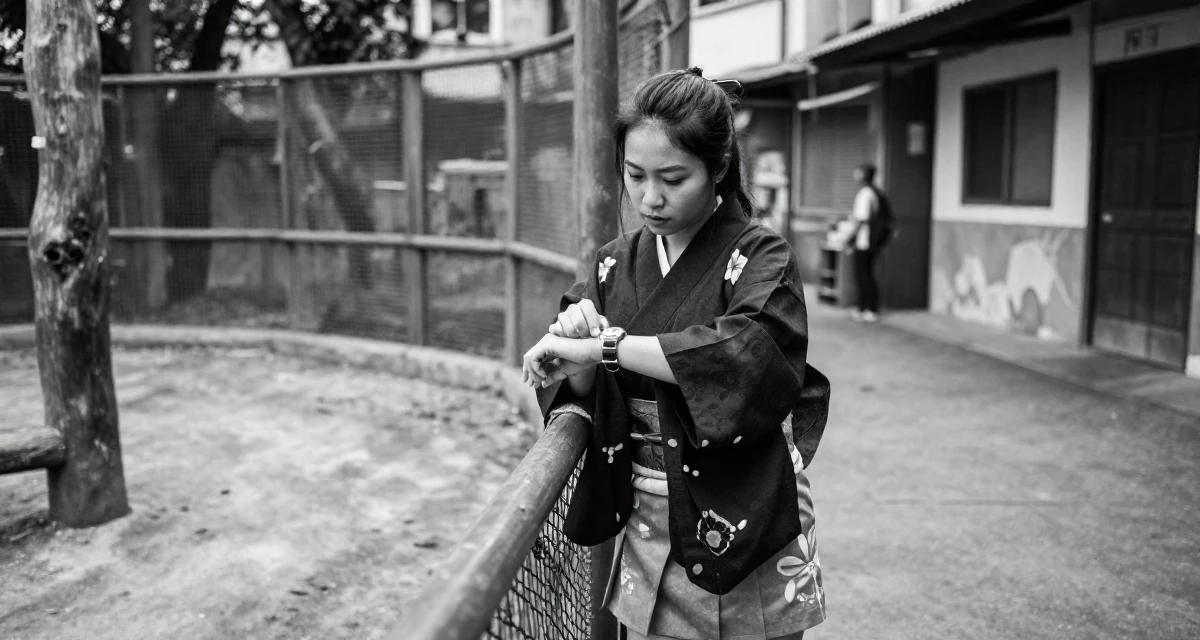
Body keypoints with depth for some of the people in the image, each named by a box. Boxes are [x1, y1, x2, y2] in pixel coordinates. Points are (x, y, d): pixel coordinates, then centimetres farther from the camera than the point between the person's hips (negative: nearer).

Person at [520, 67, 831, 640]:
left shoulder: (760, 259, -11)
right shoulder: (616, 264, 3)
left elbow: (752, 353, -31)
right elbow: (582, 396, 2)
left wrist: (605, 347, -26)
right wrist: (574, 343, -20)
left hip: (743, 535, -4)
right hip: (646, 533, 4)